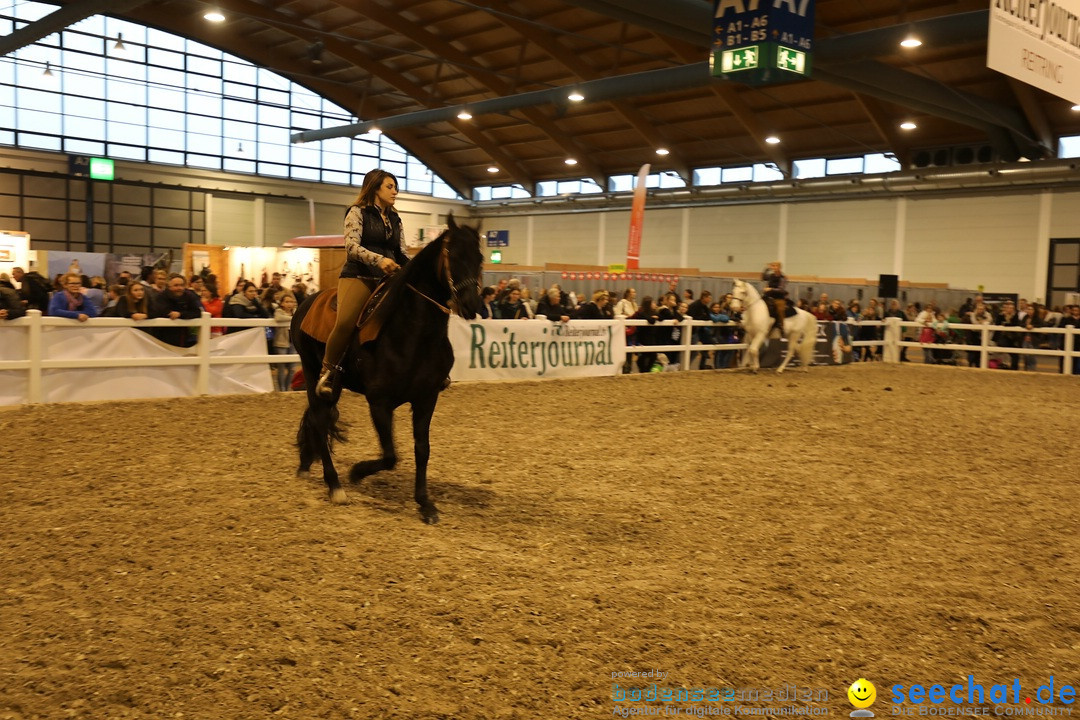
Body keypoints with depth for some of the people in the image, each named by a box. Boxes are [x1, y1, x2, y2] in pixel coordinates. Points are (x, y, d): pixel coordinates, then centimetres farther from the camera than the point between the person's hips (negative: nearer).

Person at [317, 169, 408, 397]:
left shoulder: (395, 220, 20)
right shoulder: (358, 212, 3)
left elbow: (402, 253, 19)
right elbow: (352, 246, -11)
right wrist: (379, 259, -27)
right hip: (358, 277, -6)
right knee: (345, 323, -29)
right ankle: (327, 372, -9)